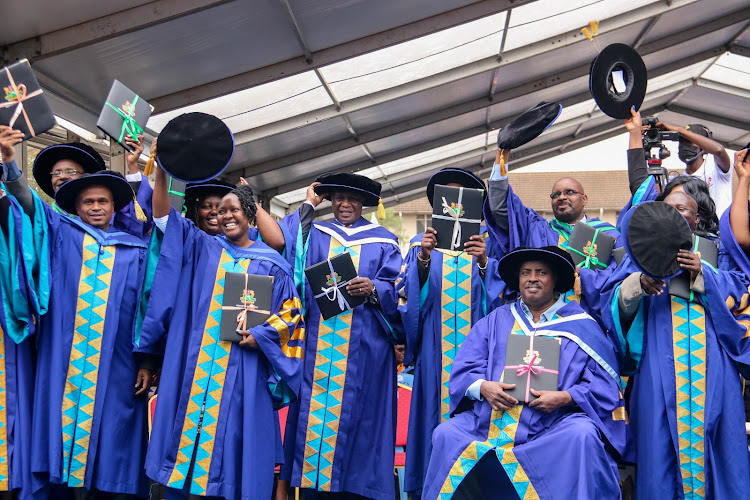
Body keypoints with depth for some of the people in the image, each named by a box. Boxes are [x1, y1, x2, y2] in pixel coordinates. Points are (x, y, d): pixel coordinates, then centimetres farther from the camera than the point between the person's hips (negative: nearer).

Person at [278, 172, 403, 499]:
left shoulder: (383, 241, 12)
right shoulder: (314, 234, 17)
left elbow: (398, 288, 4)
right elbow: (283, 242, -2)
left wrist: (374, 289, -17)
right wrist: (308, 206, 7)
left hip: (364, 345, -1)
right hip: (318, 341, 1)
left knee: (357, 410, -3)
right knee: (314, 408, -3)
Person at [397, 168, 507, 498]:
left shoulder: (486, 242, 13)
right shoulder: (422, 243, 14)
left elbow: (500, 293, 1)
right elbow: (407, 294, 2)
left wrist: (483, 264, -17)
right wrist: (423, 259, -15)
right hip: (434, 351, 0)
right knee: (434, 414, -3)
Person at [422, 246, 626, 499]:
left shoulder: (582, 326, 11)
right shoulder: (496, 320, 19)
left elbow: (604, 382, 3)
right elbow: (464, 368, 12)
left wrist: (566, 397, -15)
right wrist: (483, 387, -11)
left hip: (554, 425, -2)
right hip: (488, 419, 3)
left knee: (582, 436, -32)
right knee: (446, 434, -19)